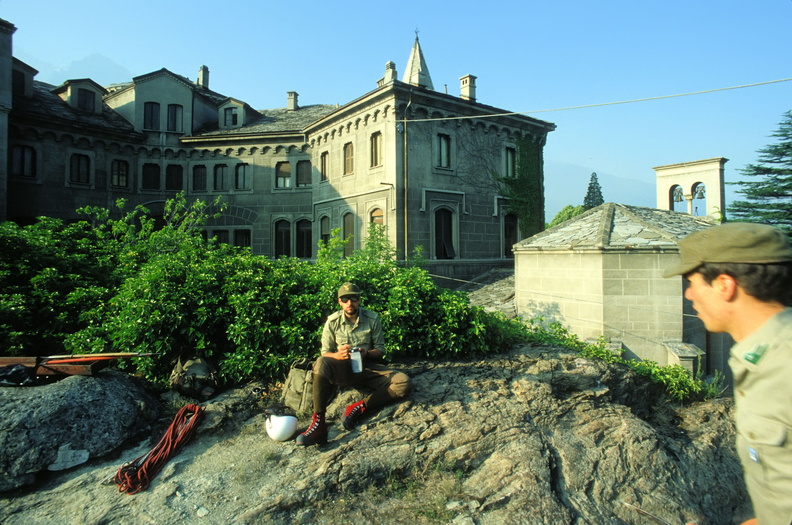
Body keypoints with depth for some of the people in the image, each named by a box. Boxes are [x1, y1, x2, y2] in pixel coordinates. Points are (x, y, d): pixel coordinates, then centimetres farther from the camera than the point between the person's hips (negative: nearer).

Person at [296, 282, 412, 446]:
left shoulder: (372, 319, -1)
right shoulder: (333, 321, -1)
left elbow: (380, 350, 3)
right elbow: (325, 352, 1)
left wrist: (367, 354, -20)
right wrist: (338, 355, -23)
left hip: (368, 368, 1)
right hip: (343, 369, -1)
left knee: (404, 384, -24)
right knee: (321, 363, -35)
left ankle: (359, 407, -22)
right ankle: (318, 423, -36)